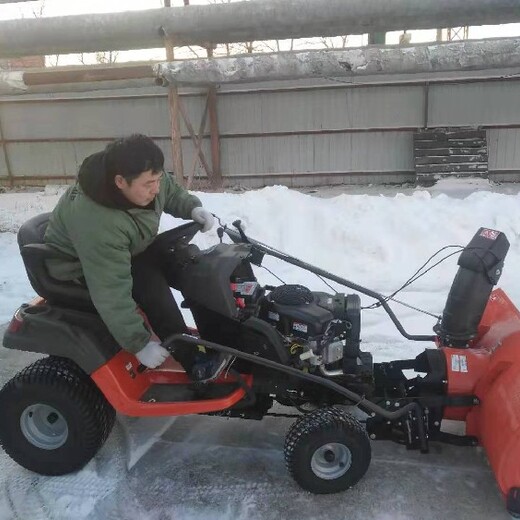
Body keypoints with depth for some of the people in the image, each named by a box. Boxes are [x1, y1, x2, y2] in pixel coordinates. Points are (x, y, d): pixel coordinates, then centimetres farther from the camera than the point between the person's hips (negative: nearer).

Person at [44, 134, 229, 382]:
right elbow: (111, 294, -39)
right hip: (80, 267, -8)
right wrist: (139, 344, -34)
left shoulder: (145, 178, -21)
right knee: (151, 283, -30)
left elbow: (172, 192, 3)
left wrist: (193, 208, -17)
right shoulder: (96, 223, -42)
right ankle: (193, 361, -18)